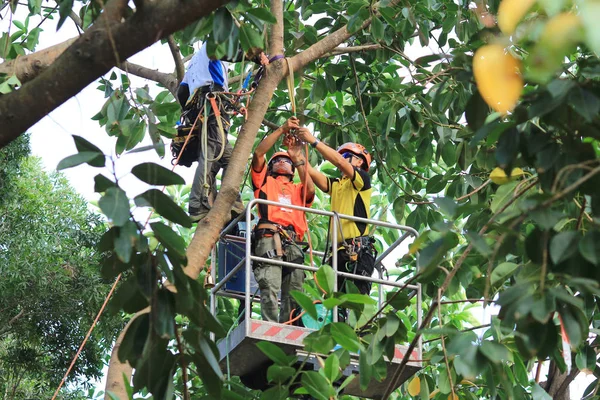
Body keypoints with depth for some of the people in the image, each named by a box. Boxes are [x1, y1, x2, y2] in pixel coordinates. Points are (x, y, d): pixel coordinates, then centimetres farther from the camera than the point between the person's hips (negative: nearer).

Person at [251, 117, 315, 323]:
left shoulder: (297, 190, 32)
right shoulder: (265, 181, 27)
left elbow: (310, 190, 9)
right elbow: (258, 153, 12)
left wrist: (298, 158, 8)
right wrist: (282, 130, 9)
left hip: (292, 242, 4)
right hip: (269, 238, -4)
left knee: (294, 294, -8)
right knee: (270, 287, -21)